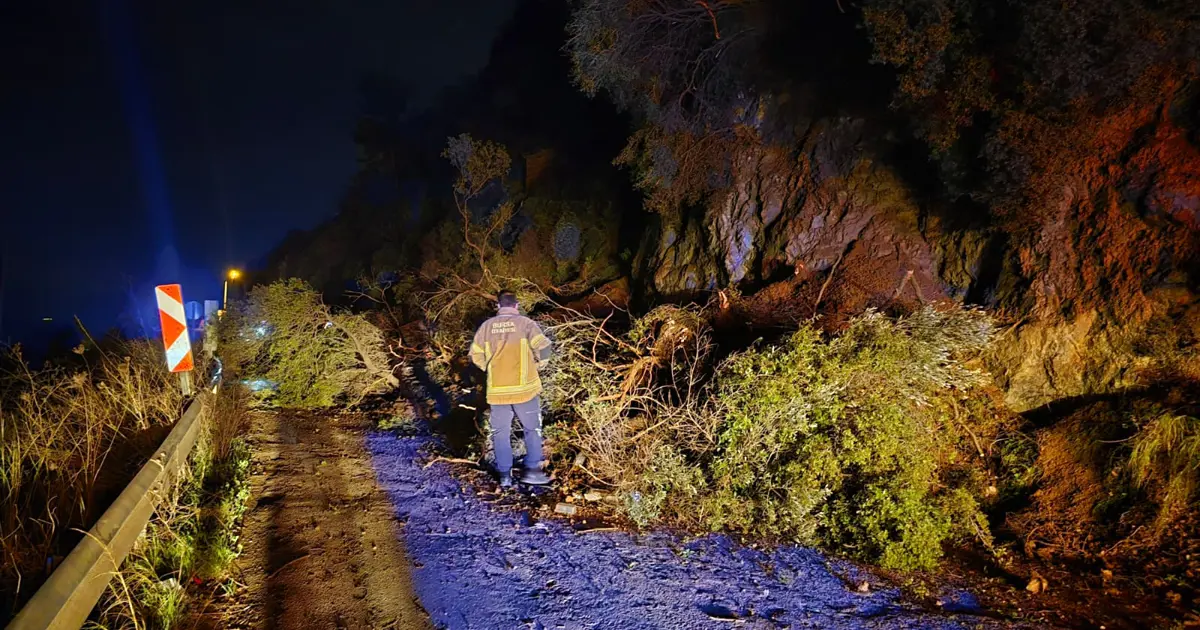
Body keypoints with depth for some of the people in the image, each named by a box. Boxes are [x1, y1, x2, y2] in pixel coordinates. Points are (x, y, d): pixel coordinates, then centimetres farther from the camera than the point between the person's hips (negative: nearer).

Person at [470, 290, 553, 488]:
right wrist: (539, 363, 4)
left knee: (501, 432, 11)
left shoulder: (487, 326, 4)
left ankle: (504, 475, 12)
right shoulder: (525, 323, -5)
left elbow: (475, 355, 3)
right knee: (532, 429, 12)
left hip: (497, 391, 2)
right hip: (525, 388, -2)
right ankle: (532, 469, 10)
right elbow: (543, 347, -15)